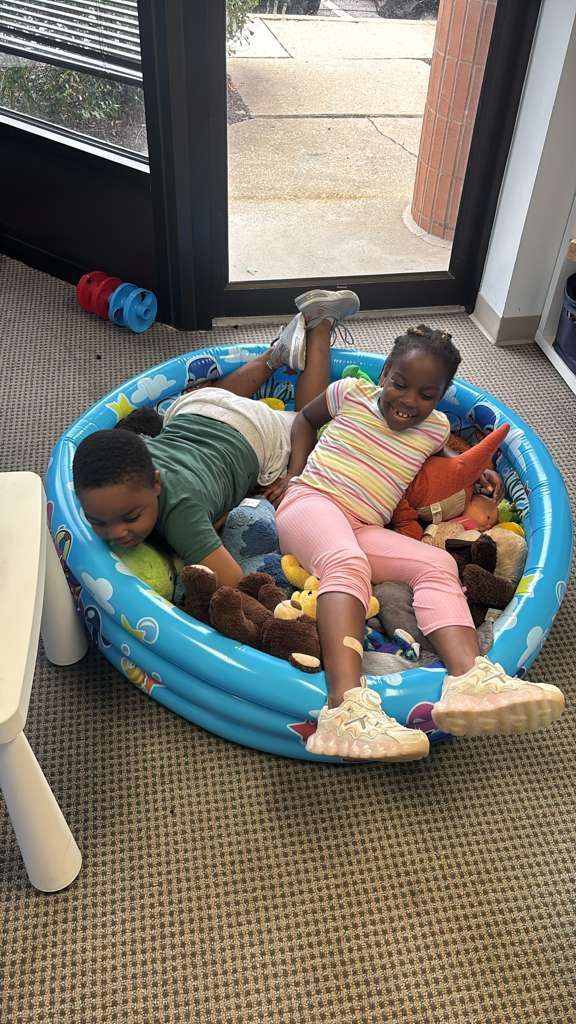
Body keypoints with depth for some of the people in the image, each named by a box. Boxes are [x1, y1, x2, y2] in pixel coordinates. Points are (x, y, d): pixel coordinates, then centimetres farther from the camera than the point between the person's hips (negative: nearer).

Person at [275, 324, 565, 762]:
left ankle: (469, 676, -45)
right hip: (311, 503, -4)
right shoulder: (352, 392, 8)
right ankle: (346, 704, -58)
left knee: (438, 563, -22)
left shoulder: (435, 427, 16)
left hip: (362, 530, 5)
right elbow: (305, 418, 23)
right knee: (348, 563, -38)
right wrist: (295, 473, 10)